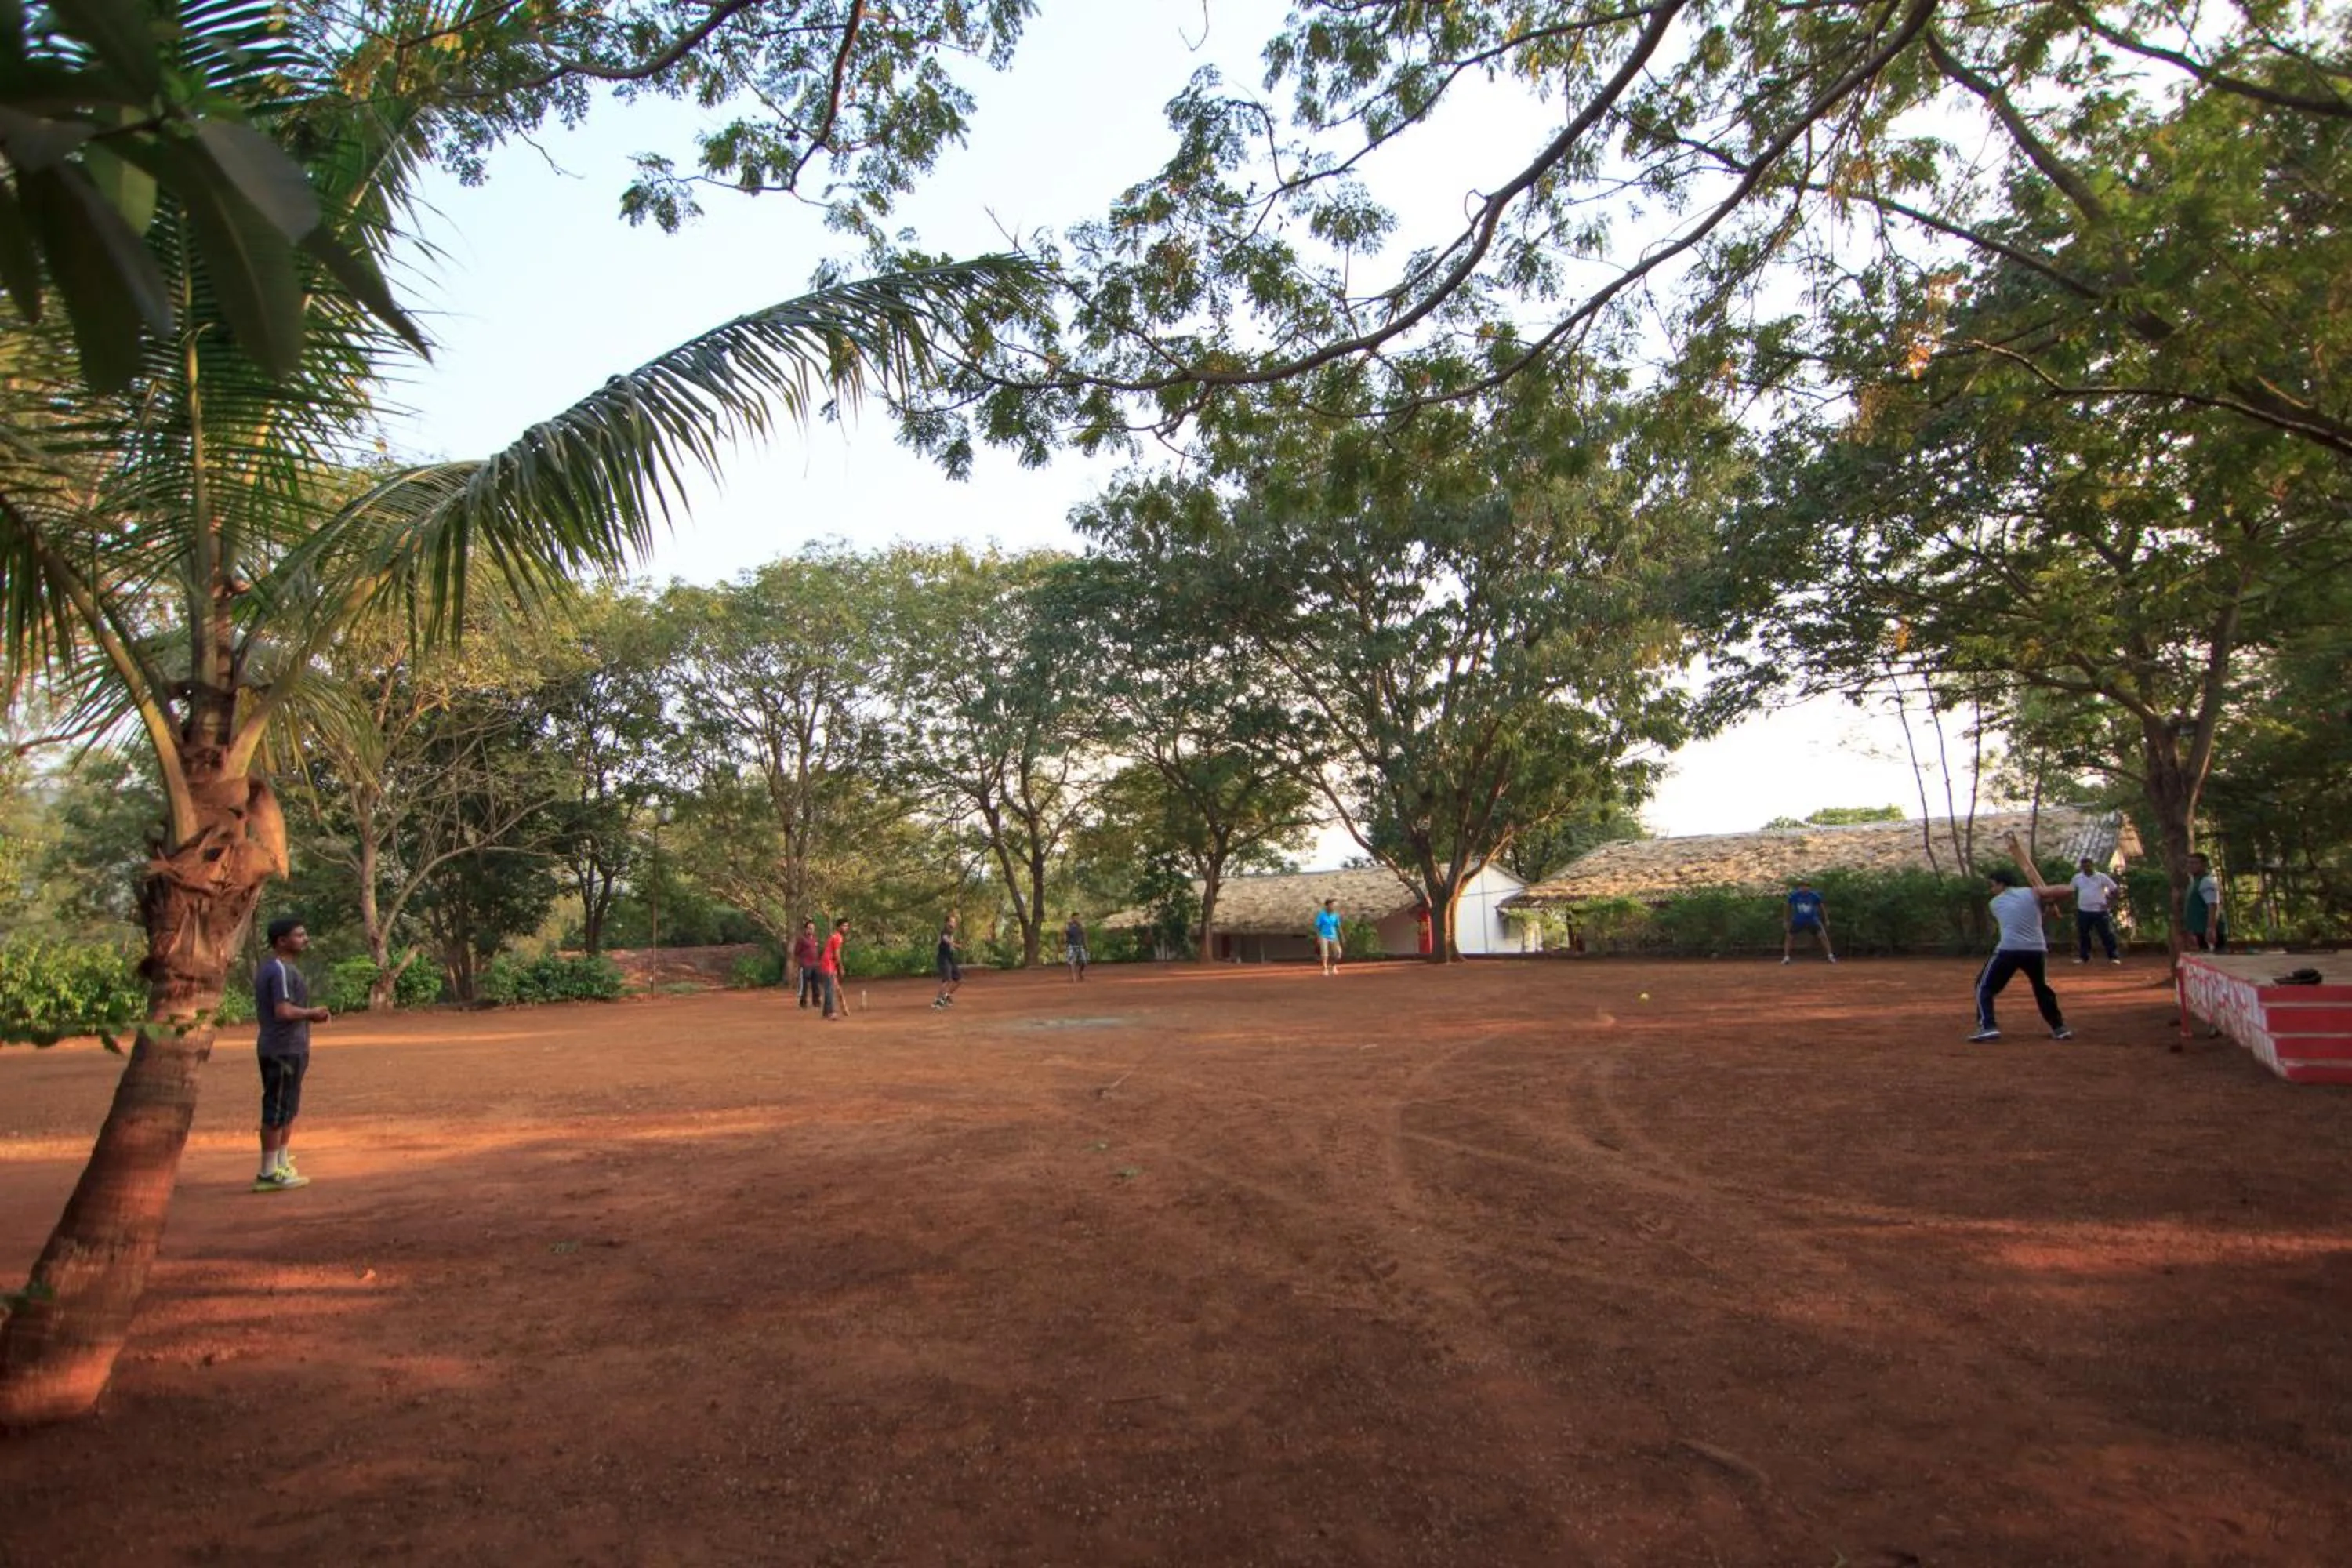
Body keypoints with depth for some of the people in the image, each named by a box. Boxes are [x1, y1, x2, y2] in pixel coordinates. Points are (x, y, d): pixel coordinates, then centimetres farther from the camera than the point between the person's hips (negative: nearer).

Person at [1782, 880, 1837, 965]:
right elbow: (1789, 908, 4)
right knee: (1788, 937, -4)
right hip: (1798, 921, 0)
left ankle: (1830, 956, -2)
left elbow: (1821, 907, 5)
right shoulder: (1794, 896, -11)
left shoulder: (1814, 896, -11)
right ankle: (1786, 957, 4)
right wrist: (1786, 921, 9)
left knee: (1824, 936, -9)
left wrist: (1826, 920, 9)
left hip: (1812, 920, 0)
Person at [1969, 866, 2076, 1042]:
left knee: (1985, 987, 9)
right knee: (2042, 988, 28)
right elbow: (2069, 891, 4)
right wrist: (2041, 890, 22)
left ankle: (1988, 1027, -7)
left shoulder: (1995, 903, 14)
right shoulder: (2032, 892, 11)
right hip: (2036, 951, 3)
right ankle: (2059, 1028, 31)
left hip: (2008, 950, -3)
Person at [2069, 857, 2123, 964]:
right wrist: (2075, 905, 9)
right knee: (2083, 935, 8)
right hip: (2083, 911, 3)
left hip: (2100, 911, -3)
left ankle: (2113, 956, 2)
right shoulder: (2077, 878, 3)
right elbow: (2073, 891, 16)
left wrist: (2109, 904, -7)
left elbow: (2114, 890, -2)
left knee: (2106, 934, -4)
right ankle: (2083, 957, 17)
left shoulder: (2102, 877, -6)